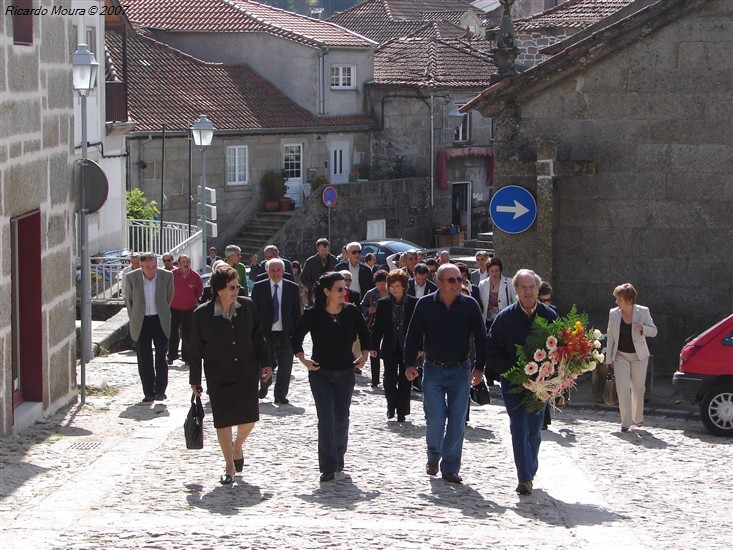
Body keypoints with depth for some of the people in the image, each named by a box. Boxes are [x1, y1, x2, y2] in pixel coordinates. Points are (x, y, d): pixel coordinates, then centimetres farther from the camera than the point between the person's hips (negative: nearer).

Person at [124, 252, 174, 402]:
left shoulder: (167, 276, -7)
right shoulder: (132, 278, -8)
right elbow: (128, 300, 8)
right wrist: (136, 317, 12)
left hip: (160, 321, -1)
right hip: (141, 323, 1)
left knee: (161, 358, -6)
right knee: (144, 360, 3)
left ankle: (160, 390, 0)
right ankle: (148, 393, 10)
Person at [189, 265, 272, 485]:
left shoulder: (247, 306, -4)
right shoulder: (202, 314, -11)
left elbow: (258, 336, 8)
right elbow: (195, 350, -3)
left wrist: (265, 363, 5)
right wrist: (195, 380, -1)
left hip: (247, 373, 2)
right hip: (218, 377, -2)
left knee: (249, 417, -1)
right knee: (223, 421, 1)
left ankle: (237, 447, 32)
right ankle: (229, 466, 15)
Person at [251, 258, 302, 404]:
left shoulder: (292, 288, 3)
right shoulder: (258, 288, 1)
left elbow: (297, 314, 5)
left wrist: (294, 334, -4)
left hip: (285, 334, 0)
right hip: (266, 334, 0)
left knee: (285, 367, 1)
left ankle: (280, 395, 13)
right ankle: (264, 387, 34)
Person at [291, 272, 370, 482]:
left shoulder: (351, 312, -4)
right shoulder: (313, 314, -10)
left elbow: (365, 336, 11)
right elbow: (296, 338, 2)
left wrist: (364, 355, -2)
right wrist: (303, 360, -9)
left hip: (345, 373, 2)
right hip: (320, 373, -2)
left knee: (341, 420, 9)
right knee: (326, 421, -10)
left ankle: (338, 458, 31)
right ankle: (328, 467, -5)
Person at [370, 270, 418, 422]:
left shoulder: (414, 303, -2)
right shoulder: (383, 303, 2)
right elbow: (377, 326, 5)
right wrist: (373, 346, 1)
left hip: (407, 347, -1)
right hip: (390, 348, 1)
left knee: (405, 380, 2)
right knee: (389, 379, 0)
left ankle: (402, 411, 11)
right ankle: (391, 405, 23)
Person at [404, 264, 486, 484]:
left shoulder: (470, 305, -1)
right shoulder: (425, 305, -2)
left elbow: (480, 337, 4)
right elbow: (413, 335, 3)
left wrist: (479, 367, 0)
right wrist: (410, 364, -4)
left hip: (460, 370, 1)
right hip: (433, 369, -1)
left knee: (457, 421, 1)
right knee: (435, 419, -5)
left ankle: (450, 468, 11)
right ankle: (433, 456, 23)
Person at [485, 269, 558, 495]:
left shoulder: (549, 316, 1)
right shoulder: (505, 317, -3)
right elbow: (492, 351, -1)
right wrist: (510, 370, -12)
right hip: (513, 383, -2)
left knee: (534, 431, 11)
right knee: (519, 429, -11)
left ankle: (529, 474, 29)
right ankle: (525, 478, -12)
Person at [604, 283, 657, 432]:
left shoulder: (643, 312, -8)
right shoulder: (613, 314, -3)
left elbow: (654, 331, -2)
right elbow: (610, 337, 3)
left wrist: (642, 328, -24)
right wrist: (609, 358, 2)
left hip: (639, 356, 0)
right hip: (621, 356, 0)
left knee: (638, 388, 10)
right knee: (622, 388, -10)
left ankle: (638, 418, 30)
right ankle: (626, 422, -6)